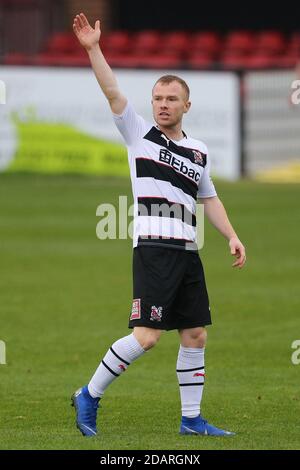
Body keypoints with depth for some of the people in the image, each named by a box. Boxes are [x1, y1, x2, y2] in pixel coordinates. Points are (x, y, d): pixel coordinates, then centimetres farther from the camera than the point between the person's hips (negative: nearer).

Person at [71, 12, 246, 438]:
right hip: (154, 246, -6)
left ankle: (191, 419, 15)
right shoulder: (140, 135, 5)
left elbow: (209, 198, 27)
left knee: (195, 335, 6)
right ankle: (89, 397, 0)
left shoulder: (198, 151, 18)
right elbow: (113, 93, -6)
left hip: (188, 251, 6)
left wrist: (232, 236, 16)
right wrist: (93, 49, -16)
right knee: (146, 336, -14)